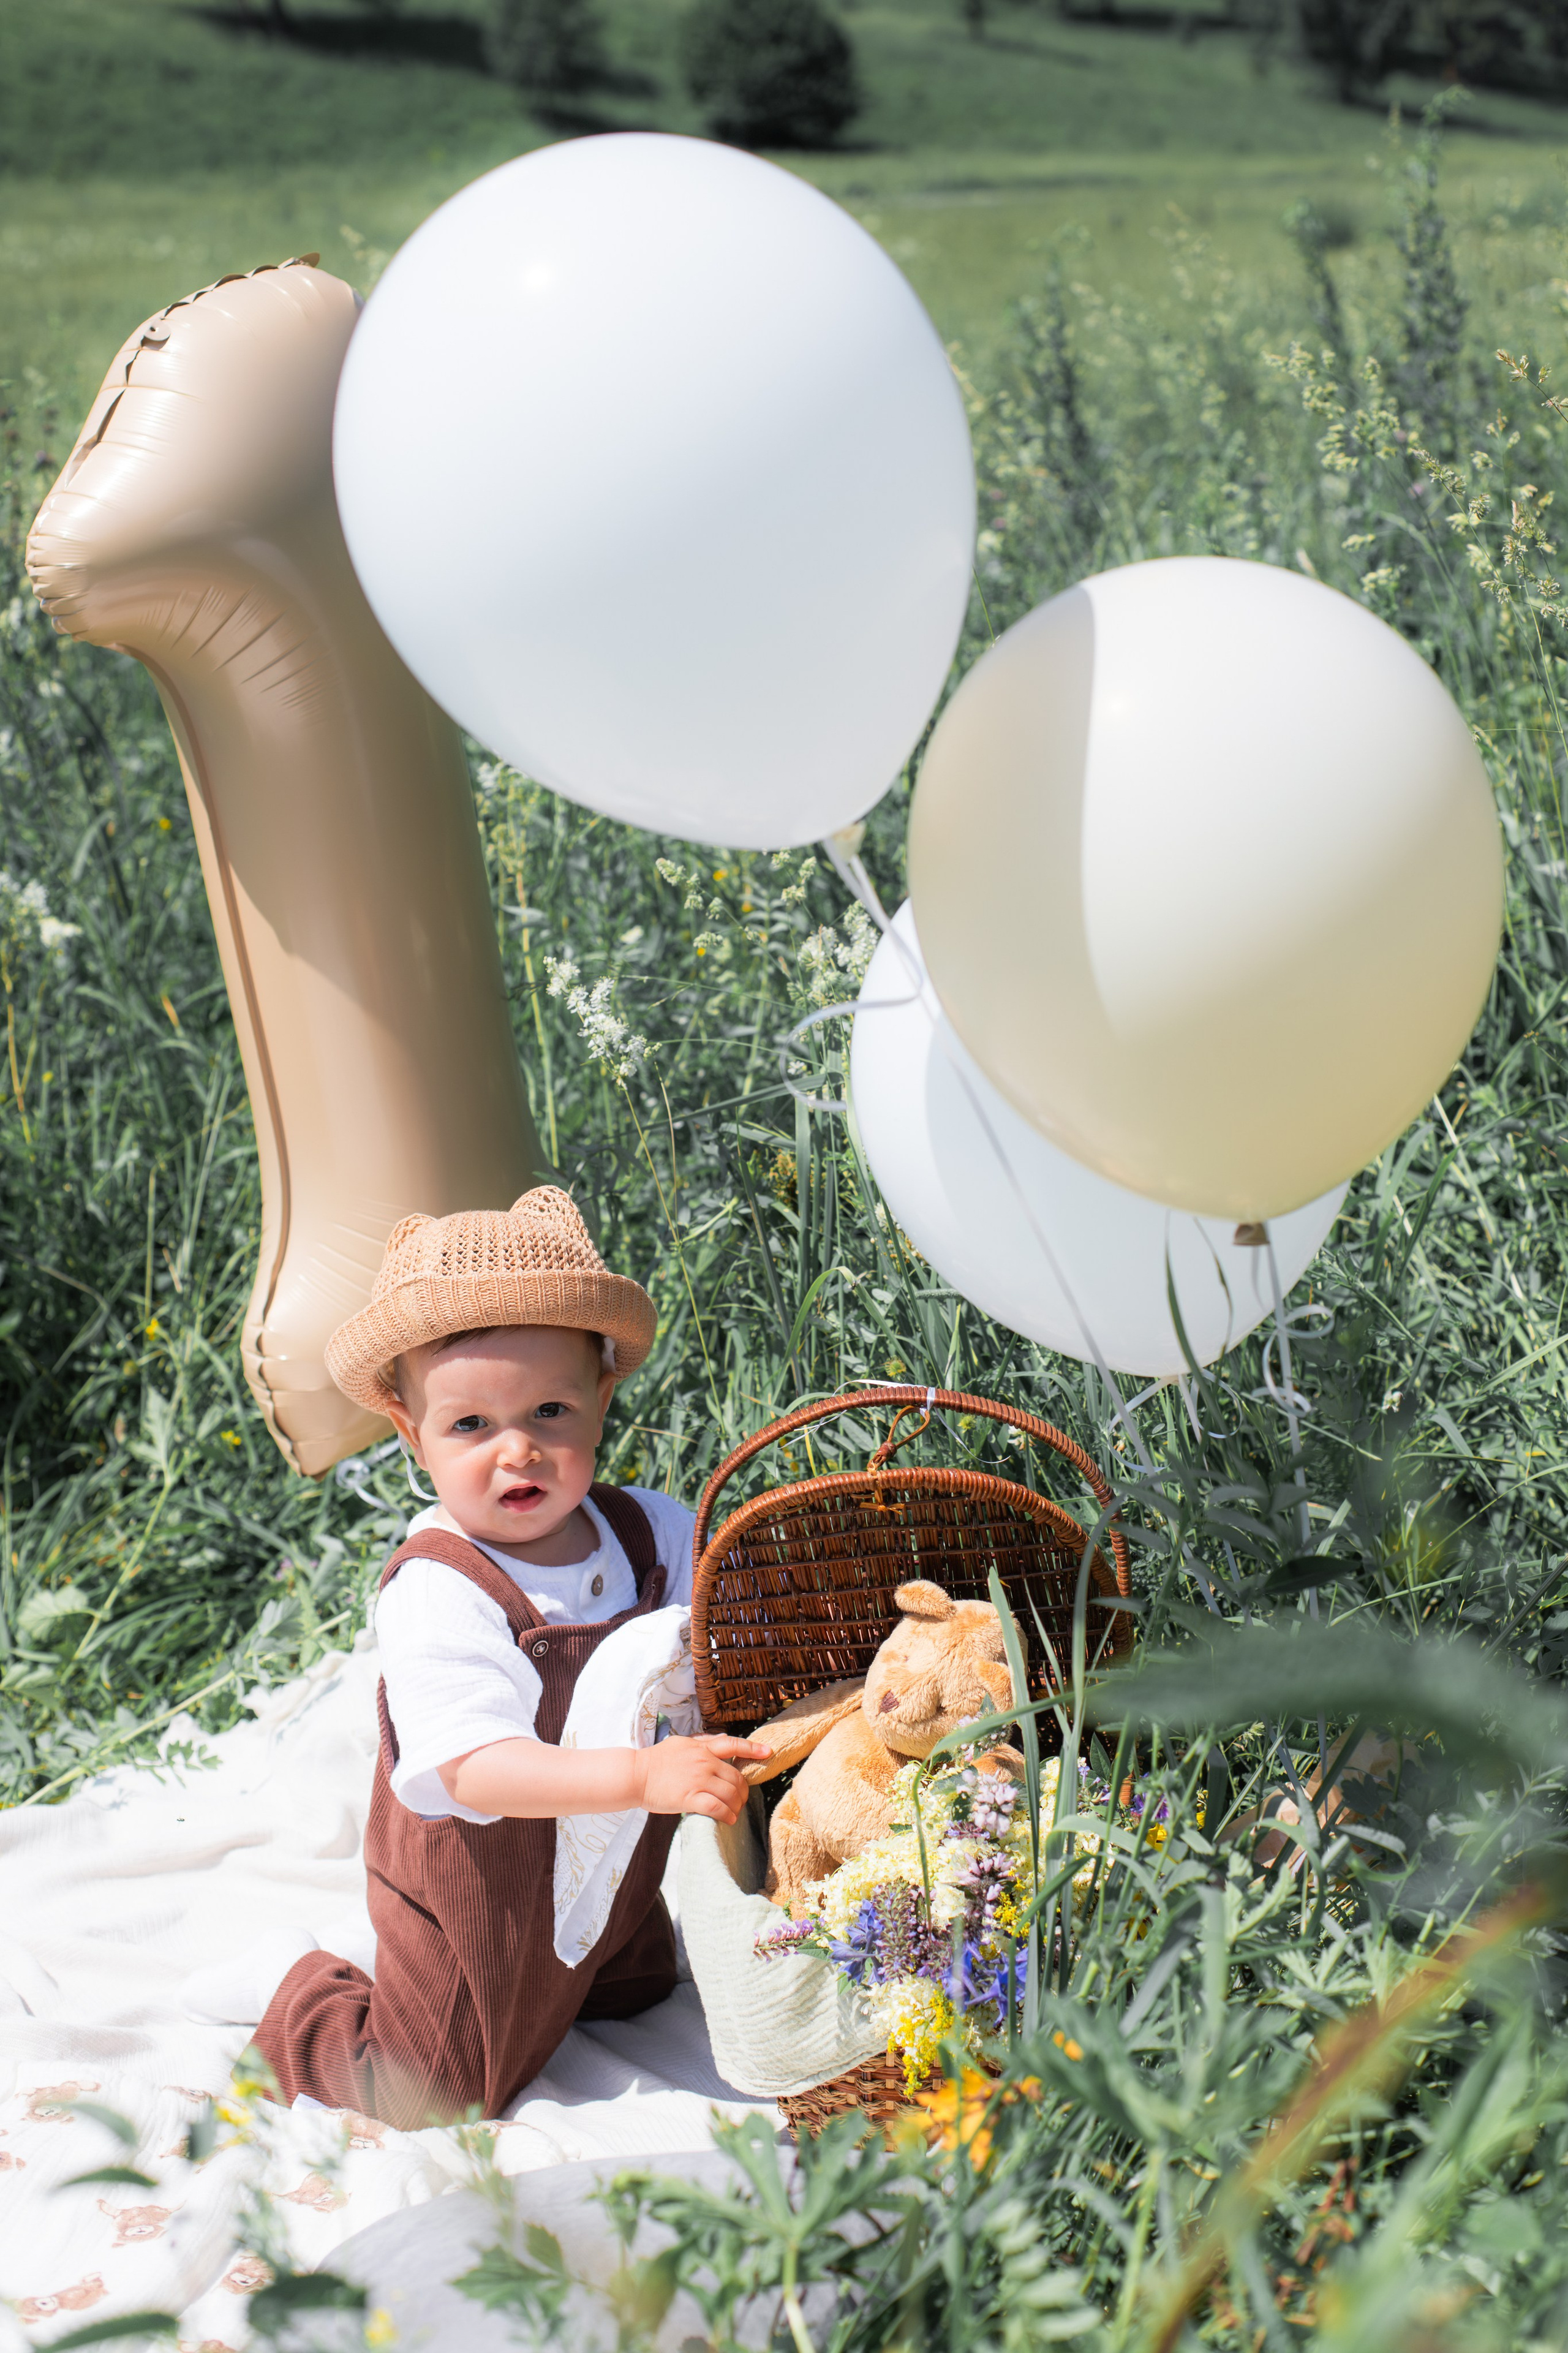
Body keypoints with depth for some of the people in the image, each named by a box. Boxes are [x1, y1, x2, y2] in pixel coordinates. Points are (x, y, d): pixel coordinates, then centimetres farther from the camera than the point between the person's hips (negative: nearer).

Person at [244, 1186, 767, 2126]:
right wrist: (645, 1777, -48)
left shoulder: (648, 1530, -11)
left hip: (607, 1873, 6)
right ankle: (315, 2008, 31)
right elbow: (475, 1767, -38)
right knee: (431, 2095, 6)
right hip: (480, 1895, -6)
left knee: (639, 1991, 29)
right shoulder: (438, 1592, -31)